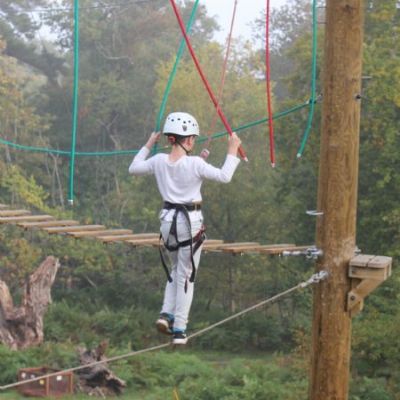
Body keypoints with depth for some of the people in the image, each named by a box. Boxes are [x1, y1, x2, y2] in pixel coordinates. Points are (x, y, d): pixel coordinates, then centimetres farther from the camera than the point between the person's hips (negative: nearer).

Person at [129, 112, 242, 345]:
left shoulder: (159, 161, -2)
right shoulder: (194, 163, -16)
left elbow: (134, 168, 14)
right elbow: (224, 176, -17)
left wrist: (148, 146, 23)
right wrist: (233, 151, -6)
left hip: (168, 219, 5)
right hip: (191, 221, -5)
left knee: (177, 270, 25)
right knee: (186, 275, 4)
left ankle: (167, 314, 8)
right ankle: (179, 330, 5)